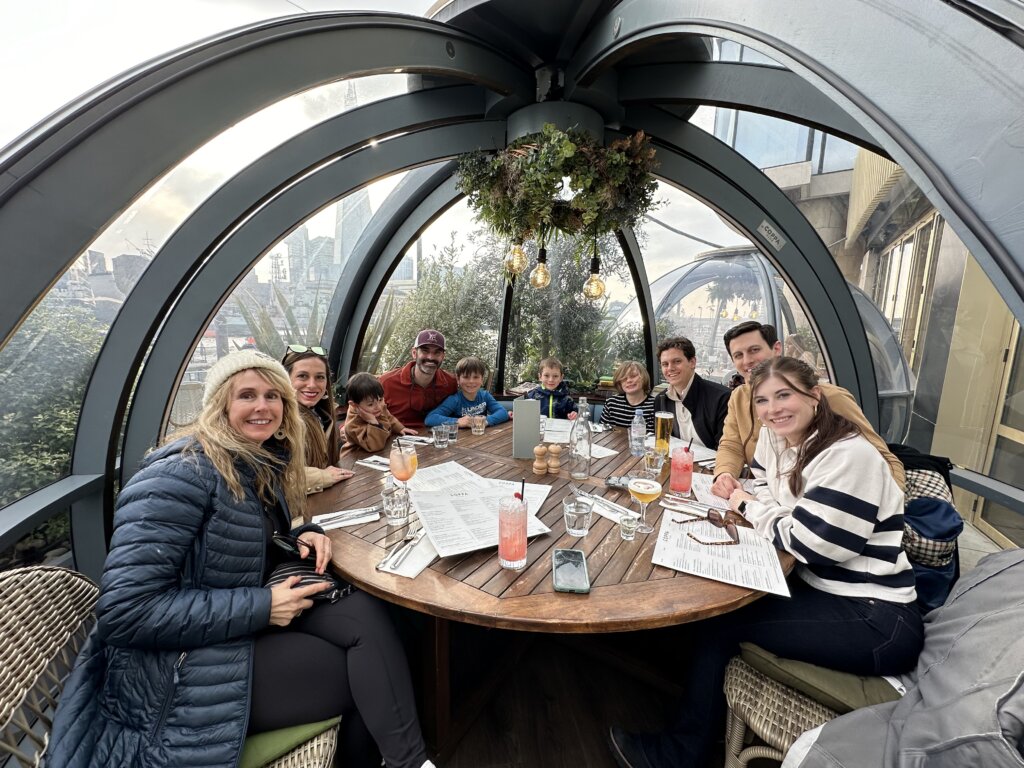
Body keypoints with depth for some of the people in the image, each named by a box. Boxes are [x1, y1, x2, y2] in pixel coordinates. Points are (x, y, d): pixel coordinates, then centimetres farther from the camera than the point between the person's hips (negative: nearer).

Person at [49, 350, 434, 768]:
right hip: (178, 674, -7)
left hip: (250, 625, 7)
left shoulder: (263, 464, 5)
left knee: (363, 613, -16)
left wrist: (300, 537, -4)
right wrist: (260, 607, -25)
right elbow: (124, 611, -25)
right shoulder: (182, 472, -21)